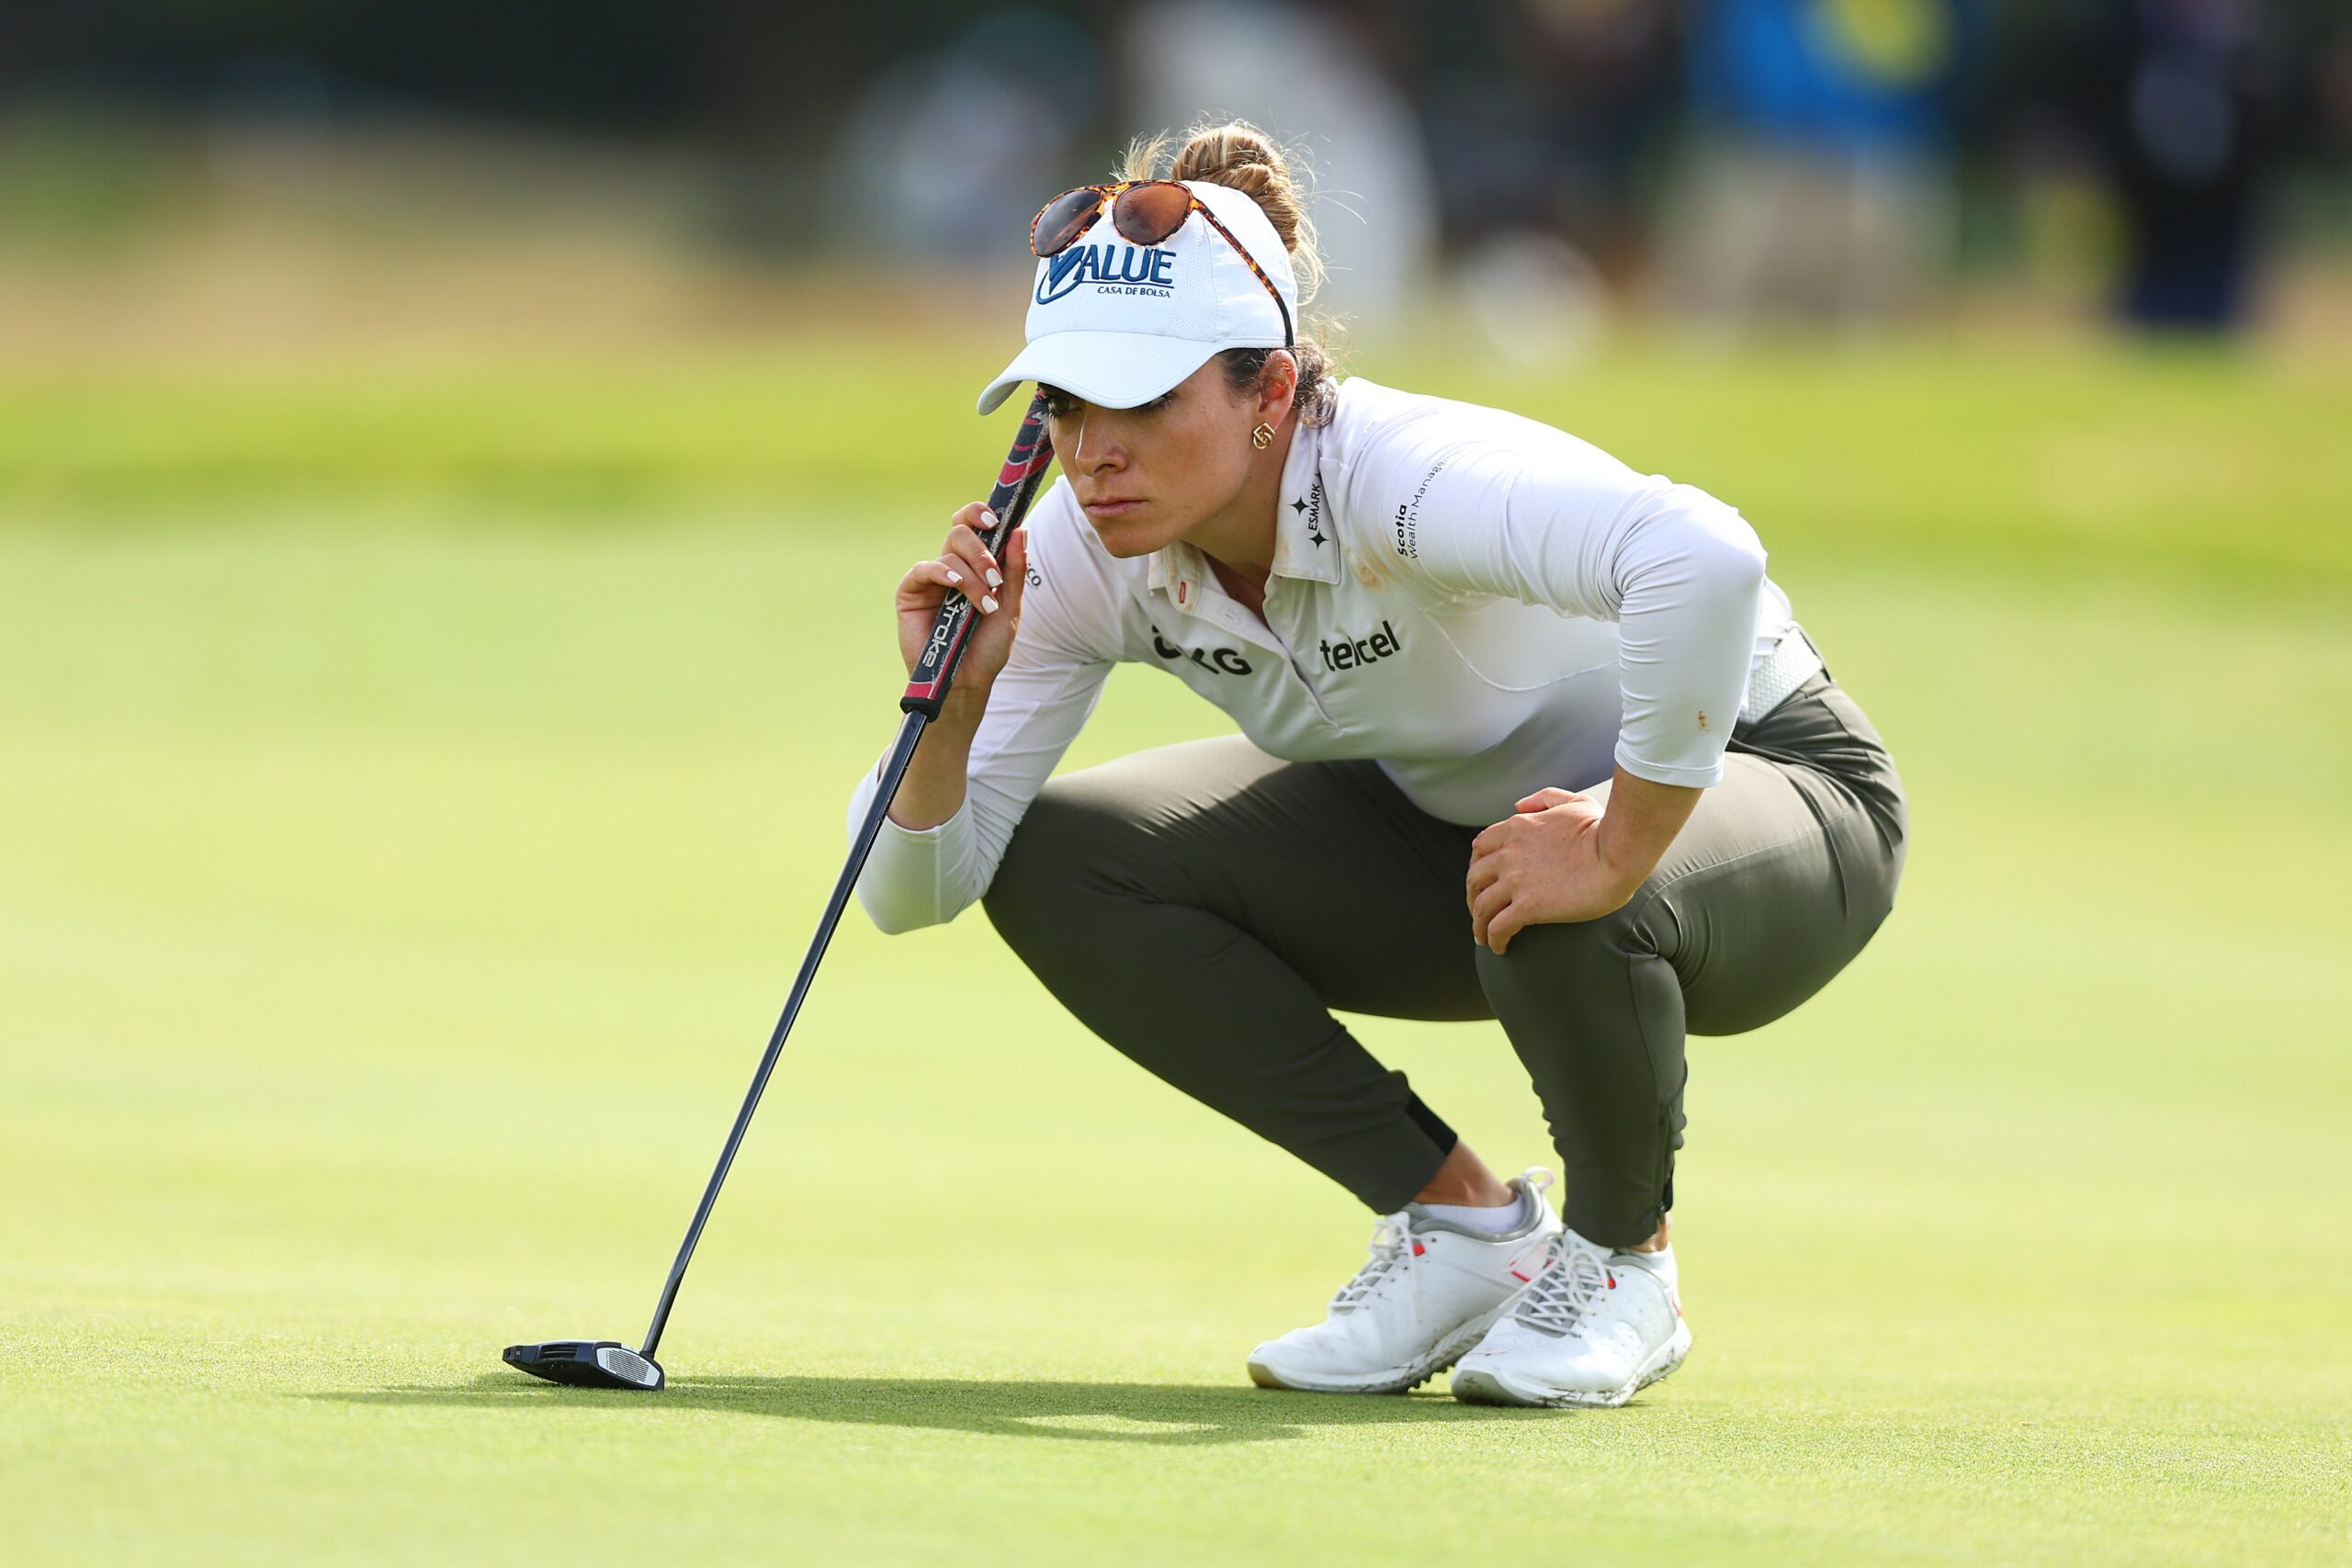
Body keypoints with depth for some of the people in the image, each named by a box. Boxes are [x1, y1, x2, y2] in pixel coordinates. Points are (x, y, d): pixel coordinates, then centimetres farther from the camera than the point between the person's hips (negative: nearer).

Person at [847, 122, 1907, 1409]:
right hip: (1443, 814, 6)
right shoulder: (1085, 556, -17)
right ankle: (1458, 1221, 0)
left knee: (1563, 911, -41)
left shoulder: (1399, 478, -37)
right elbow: (914, 890, -13)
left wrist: (1619, 848, -48)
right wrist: (951, 705, -31)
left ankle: (1621, 1262, -7)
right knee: (1050, 862, -12)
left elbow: (1704, 556, -56)